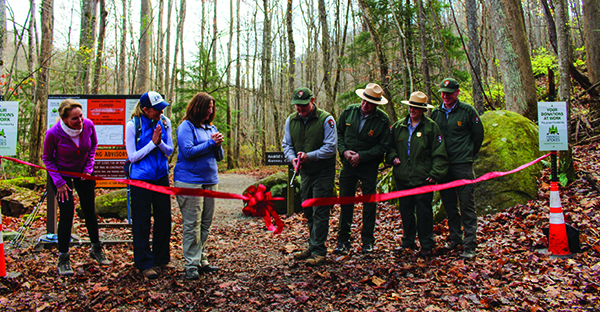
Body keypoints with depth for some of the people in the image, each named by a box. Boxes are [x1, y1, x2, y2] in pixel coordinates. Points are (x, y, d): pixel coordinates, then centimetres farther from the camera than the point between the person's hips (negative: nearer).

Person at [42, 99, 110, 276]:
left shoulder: (88, 125, -21)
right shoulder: (54, 133, -28)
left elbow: (93, 145, 1)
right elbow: (47, 158, -11)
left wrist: (89, 167, -6)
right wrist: (59, 182, -16)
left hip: (83, 173, 3)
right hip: (61, 174, -3)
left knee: (89, 210, 8)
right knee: (67, 212, -10)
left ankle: (96, 249, 27)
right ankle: (63, 258, 5)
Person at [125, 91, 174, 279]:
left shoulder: (165, 123, 1)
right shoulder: (133, 125, -10)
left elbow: (169, 151, 3)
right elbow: (132, 156, -9)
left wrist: (160, 142, -17)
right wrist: (152, 143, -17)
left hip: (161, 176, 4)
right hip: (141, 179, -4)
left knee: (164, 217, 10)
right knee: (142, 221, 2)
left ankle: (161, 258, 27)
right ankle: (144, 263, 14)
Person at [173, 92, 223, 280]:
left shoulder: (211, 128, 17)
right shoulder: (186, 127, -3)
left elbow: (219, 157, 17)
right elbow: (188, 152, -14)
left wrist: (218, 145, -3)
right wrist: (210, 143, -11)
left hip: (210, 181, 7)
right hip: (190, 181, -7)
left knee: (206, 224, 10)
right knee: (192, 224, -5)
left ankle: (201, 260, 20)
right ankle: (191, 265, 1)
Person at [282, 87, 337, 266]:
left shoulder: (326, 119, -13)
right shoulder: (291, 120, 4)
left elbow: (330, 147, -15)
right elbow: (287, 144, 9)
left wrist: (309, 155, -25)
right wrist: (292, 158, -12)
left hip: (323, 172, -6)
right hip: (305, 172, 6)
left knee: (320, 213, -6)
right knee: (308, 212, 14)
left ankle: (318, 252, 1)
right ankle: (312, 247, 27)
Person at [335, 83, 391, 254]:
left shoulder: (382, 120, -9)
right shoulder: (349, 111, -1)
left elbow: (382, 146, -7)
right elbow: (338, 132, 9)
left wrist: (361, 156, -15)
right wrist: (344, 151, -7)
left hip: (369, 165, -2)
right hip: (348, 163, 2)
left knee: (369, 202, 5)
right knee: (345, 201, 5)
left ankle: (368, 241, 18)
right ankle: (343, 240, 15)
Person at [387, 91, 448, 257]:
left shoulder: (431, 127, -1)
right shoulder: (398, 126, 10)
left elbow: (439, 154, -2)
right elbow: (390, 146, 21)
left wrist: (435, 174, -10)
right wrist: (393, 157, 0)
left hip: (423, 179, -4)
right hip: (402, 178, 4)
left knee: (424, 212, 1)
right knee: (405, 212, 12)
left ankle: (427, 245, 14)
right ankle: (407, 241, 27)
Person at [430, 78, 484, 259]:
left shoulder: (467, 111, -1)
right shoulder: (436, 113, 10)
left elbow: (478, 135, 8)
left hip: (462, 165, -4)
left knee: (467, 206, -4)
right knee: (449, 206, 12)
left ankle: (470, 245, 0)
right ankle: (455, 239, 25)